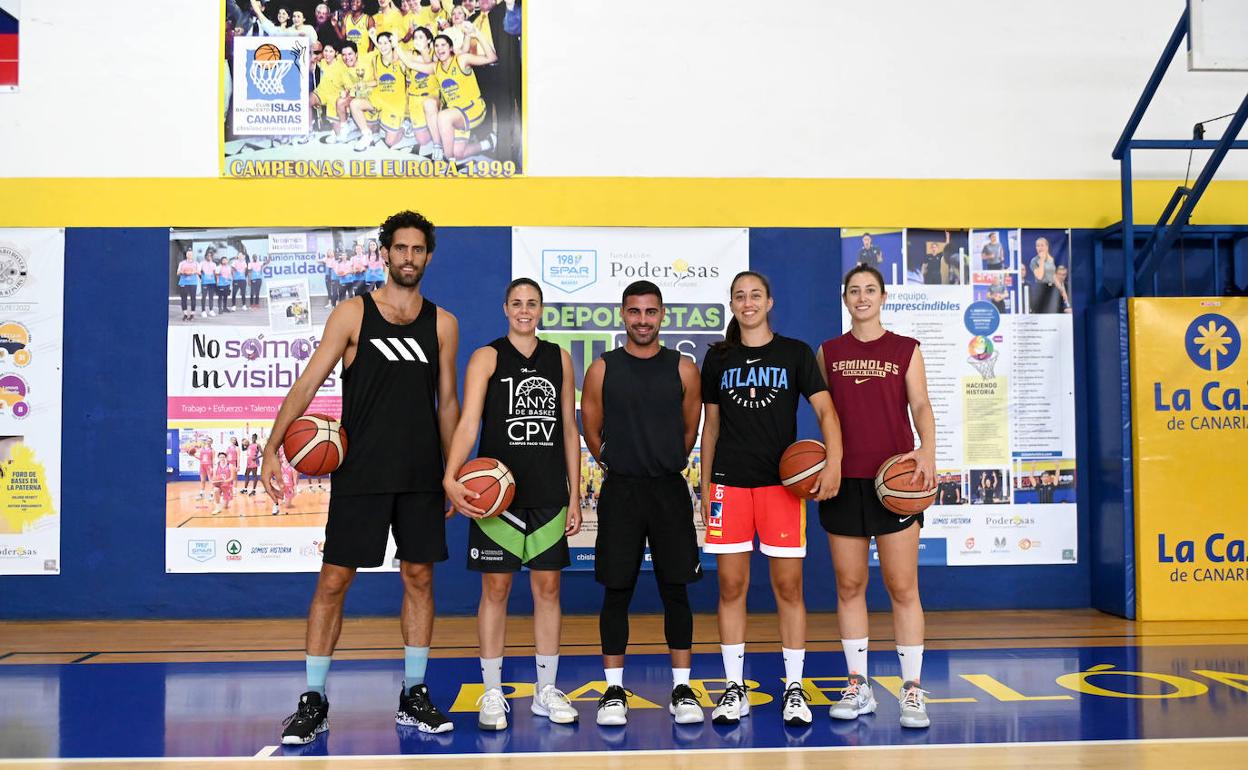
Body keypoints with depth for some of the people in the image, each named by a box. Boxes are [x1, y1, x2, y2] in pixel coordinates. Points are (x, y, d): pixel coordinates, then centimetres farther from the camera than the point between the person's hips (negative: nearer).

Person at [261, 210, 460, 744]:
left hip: (421, 475, 3)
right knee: (333, 581, -1)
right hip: (359, 474, -2)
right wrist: (273, 447, -15)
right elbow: (307, 383, -5)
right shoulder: (352, 313, 0)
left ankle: (414, 697, 20)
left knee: (419, 578, 7)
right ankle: (314, 702, 12)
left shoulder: (442, 323, 8)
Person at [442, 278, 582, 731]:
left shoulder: (559, 358, 10)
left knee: (547, 587, 8)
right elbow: (468, 422, -13)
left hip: (549, 494, 3)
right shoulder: (487, 358, -1)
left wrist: (574, 495, 7)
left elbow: (569, 429, 11)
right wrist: (451, 478, -28)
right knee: (495, 588, 2)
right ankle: (492, 694, 14)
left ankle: (546, 692, 19)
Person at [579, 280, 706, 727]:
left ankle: (682, 689, 15)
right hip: (619, 491, 0)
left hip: (670, 491, 1)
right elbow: (592, 432, 9)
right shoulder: (603, 369, 1)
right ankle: (614, 690, 15)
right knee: (616, 591, 4)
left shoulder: (683, 369, 2)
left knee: (676, 589, 4)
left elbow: (690, 432, 11)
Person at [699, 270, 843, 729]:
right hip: (729, 483, 2)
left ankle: (794, 689, 13)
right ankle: (734, 689, 14)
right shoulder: (718, 357, 10)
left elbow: (825, 410, -3)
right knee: (731, 587, 3)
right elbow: (710, 424, 14)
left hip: (782, 483, -1)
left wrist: (834, 461, -20)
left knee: (788, 587, 1)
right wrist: (705, 485, 10)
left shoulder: (795, 353, 4)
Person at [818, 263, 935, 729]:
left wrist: (928, 449, -20)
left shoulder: (906, 349, 7)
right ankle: (858, 687, 17)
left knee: (902, 587, -2)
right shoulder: (829, 352, 11)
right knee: (849, 586, 6)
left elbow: (920, 404, -3)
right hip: (844, 480, 2)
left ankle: (912, 691, 7)